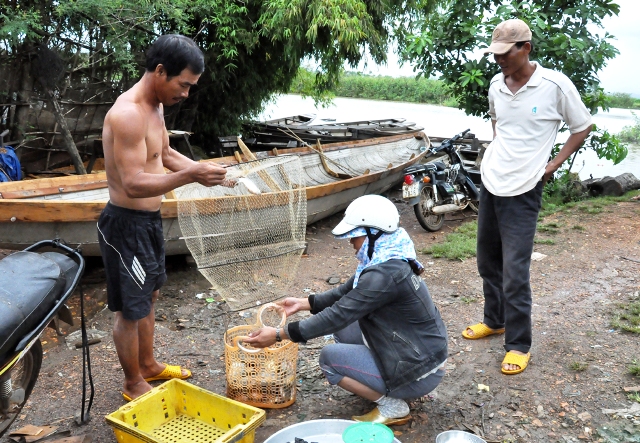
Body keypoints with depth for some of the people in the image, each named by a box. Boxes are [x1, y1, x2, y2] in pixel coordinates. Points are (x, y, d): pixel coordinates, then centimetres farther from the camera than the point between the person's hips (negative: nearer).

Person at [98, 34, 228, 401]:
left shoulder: (156, 105, 6)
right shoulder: (128, 114, -25)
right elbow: (133, 184, -29)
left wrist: (201, 168, 3)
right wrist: (189, 176, -37)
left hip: (149, 219, 10)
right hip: (127, 223, -10)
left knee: (149, 295, 23)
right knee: (131, 309, 6)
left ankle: (148, 365, 42)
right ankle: (134, 385, 26)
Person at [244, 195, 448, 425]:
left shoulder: (385, 274, -28)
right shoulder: (388, 260, 2)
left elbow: (338, 315, -26)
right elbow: (346, 294, 13)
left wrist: (279, 334, -20)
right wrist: (303, 303, 10)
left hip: (420, 371, -9)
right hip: (420, 349, 9)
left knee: (330, 357, -7)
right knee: (343, 327, 10)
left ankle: (393, 406, 0)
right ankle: (388, 387, 15)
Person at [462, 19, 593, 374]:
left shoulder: (555, 85, -12)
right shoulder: (496, 85, 3)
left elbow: (582, 127, 1)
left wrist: (554, 164, -5)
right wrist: (499, 154, 11)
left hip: (522, 190, -6)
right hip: (489, 183, 6)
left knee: (515, 272, -5)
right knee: (488, 262, 16)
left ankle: (518, 345, 11)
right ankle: (494, 320, 36)